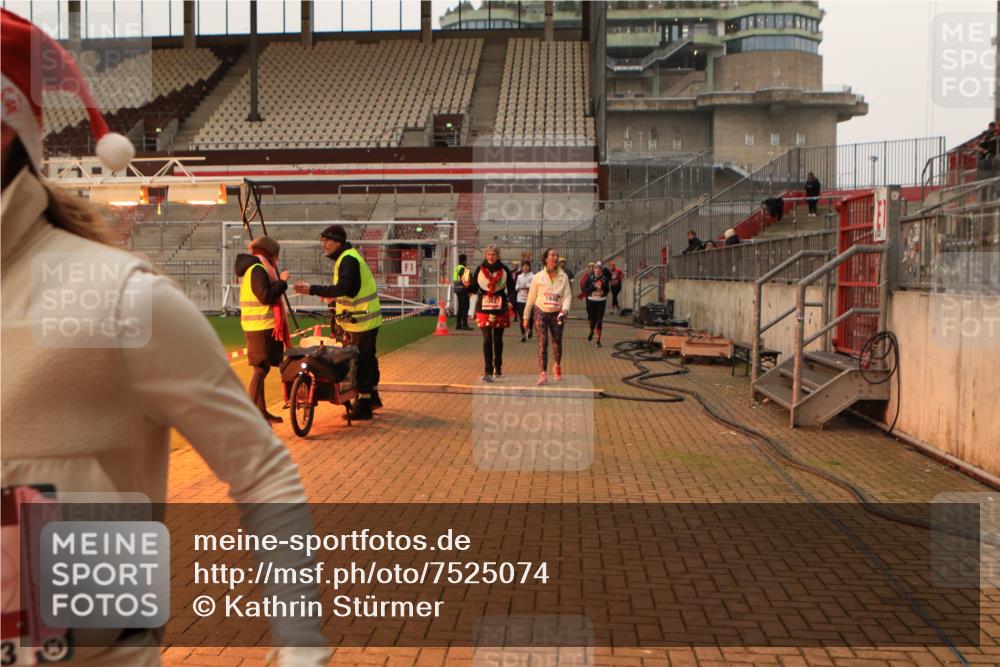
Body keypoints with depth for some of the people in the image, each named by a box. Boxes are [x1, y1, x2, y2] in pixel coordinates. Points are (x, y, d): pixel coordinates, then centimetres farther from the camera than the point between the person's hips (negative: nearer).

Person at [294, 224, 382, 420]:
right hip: (367, 317, 10)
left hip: (361, 320, -10)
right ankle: (373, 396, 34)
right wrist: (333, 296, 7)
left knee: (361, 361, -5)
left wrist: (312, 289, -33)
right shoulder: (347, 256, 13)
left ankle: (363, 406, 2)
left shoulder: (348, 259, -20)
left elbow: (343, 288, -32)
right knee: (368, 358, 20)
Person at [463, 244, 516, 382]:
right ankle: (488, 372, -7)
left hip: (500, 308, 1)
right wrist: (468, 284, -18)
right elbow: (474, 289, 3)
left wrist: (511, 301, -16)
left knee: (498, 340, 12)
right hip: (484, 308, -1)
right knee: (487, 340, -8)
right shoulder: (480, 269, 2)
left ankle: (498, 368, 29)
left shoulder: (504, 270, 0)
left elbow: (511, 288, 1)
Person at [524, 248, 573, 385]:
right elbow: (531, 298, 4)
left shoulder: (564, 277, 2)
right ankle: (543, 373, -11)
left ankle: (557, 366, 35)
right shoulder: (538, 277, -1)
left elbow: (567, 295, -2)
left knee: (557, 342, 7)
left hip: (557, 313, 1)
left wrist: (565, 309, -21)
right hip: (541, 312, -1)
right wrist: (526, 317, 6)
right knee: (542, 342, -11)